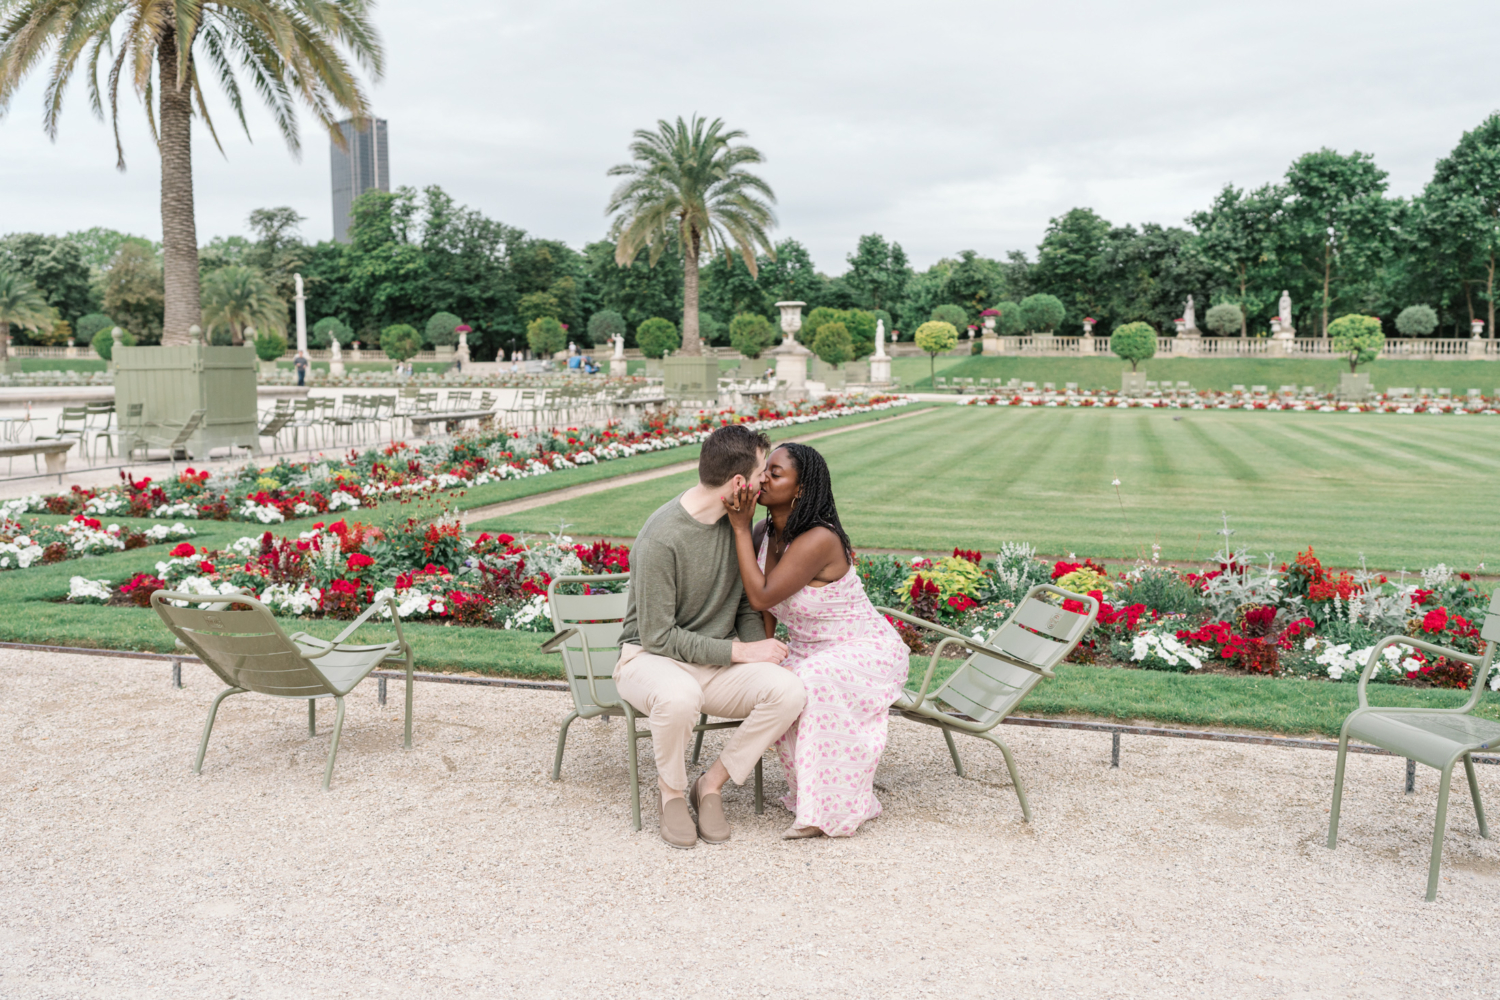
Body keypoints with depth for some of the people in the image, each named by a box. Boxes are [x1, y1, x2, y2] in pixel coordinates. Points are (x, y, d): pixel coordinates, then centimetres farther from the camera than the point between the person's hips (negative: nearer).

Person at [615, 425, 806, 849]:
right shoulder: (661, 538, -22)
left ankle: (712, 783, -4)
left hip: (719, 664, 6)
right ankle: (671, 791, -8)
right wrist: (740, 651, -18)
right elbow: (658, 636, -18)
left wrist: (759, 652, -7)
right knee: (679, 696, -40)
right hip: (650, 658, -5)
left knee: (787, 690, -23)